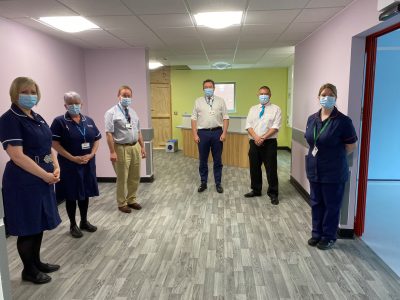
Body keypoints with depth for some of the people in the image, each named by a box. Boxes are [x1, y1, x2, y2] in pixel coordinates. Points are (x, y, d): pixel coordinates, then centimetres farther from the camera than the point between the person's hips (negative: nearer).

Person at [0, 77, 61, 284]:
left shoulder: (37, 118, 11)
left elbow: (48, 146, 15)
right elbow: (17, 156, -21)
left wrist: (56, 168, -1)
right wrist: (46, 175, -17)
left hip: (43, 179, 8)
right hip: (23, 182, -8)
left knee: (39, 224, 17)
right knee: (27, 227, 5)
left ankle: (37, 262, 34)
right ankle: (28, 270, 23)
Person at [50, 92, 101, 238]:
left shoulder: (88, 121, 8)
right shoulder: (59, 121, -7)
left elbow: (96, 140, 10)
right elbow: (54, 143, -11)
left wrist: (91, 155, -7)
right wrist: (73, 158, -17)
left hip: (88, 164, 5)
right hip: (69, 165, -4)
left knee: (85, 193, 13)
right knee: (71, 195, 5)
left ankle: (84, 221, 29)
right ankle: (73, 225, 20)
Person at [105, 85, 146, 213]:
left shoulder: (133, 112, 12)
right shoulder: (112, 113, -8)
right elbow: (109, 134, -13)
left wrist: (142, 147, 12)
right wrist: (112, 152, -18)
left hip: (135, 147, 6)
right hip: (122, 149, -6)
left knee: (135, 177, 14)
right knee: (122, 178, 4)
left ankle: (131, 200, 31)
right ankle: (122, 203, 21)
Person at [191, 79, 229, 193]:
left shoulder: (220, 101, 5)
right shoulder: (198, 101, 5)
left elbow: (225, 118, 2)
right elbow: (194, 119, 3)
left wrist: (224, 133, -8)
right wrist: (195, 134, -4)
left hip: (217, 132, 0)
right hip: (203, 133, 0)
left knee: (217, 160, 7)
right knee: (203, 160, 8)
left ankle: (218, 183, 20)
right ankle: (203, 183, 22)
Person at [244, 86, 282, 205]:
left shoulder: (276, 109, 1)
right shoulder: (253, 109, 12)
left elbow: (275, 127, -9)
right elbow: (248, 125, 3)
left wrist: (263, 138, -17)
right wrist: (256, 137, -13)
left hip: (269, 143, -4)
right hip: (254, 142, 4)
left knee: (271, 169, 0)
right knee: (254, 167, 11)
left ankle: (273, 193, 13)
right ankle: (256, 190, 27)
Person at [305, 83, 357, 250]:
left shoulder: (343, 121, -15)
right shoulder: (312, 119, 3)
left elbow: (352, 145, -7)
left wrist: (335, 156, 0)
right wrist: (319, 155, 7)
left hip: (334, 173, -5)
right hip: (314, 170, 6)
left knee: (332, 205, 9)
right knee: (316, 203, 16)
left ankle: (329, 236, 26)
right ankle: (317, 233, 32)